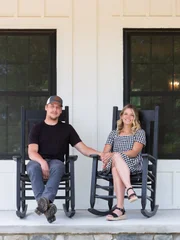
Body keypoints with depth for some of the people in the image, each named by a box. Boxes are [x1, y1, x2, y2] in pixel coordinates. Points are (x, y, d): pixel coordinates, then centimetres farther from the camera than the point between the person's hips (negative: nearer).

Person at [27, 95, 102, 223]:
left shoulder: (67, 128, 16)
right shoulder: (37, 128, 12)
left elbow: (83, 149, 10)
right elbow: (32, 152, -2)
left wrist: (101, 154, -8)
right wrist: (42, 162, -24)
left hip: (56, 162, 0)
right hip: (38, 161, 0)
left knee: (57, 166, -36)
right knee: (33, 167, -36)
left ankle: (45, 200, -55)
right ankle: (47, 205, -48)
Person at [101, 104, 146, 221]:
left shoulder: (140, 132, 14)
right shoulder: (114, 133, 26)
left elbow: (134, 152, -3)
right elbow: (105, 152, 14)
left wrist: (113, 154, -15)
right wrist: (105, 160, -12)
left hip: (134, 165, -3)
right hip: (114, 163, 3)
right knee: (115, 166, -38)